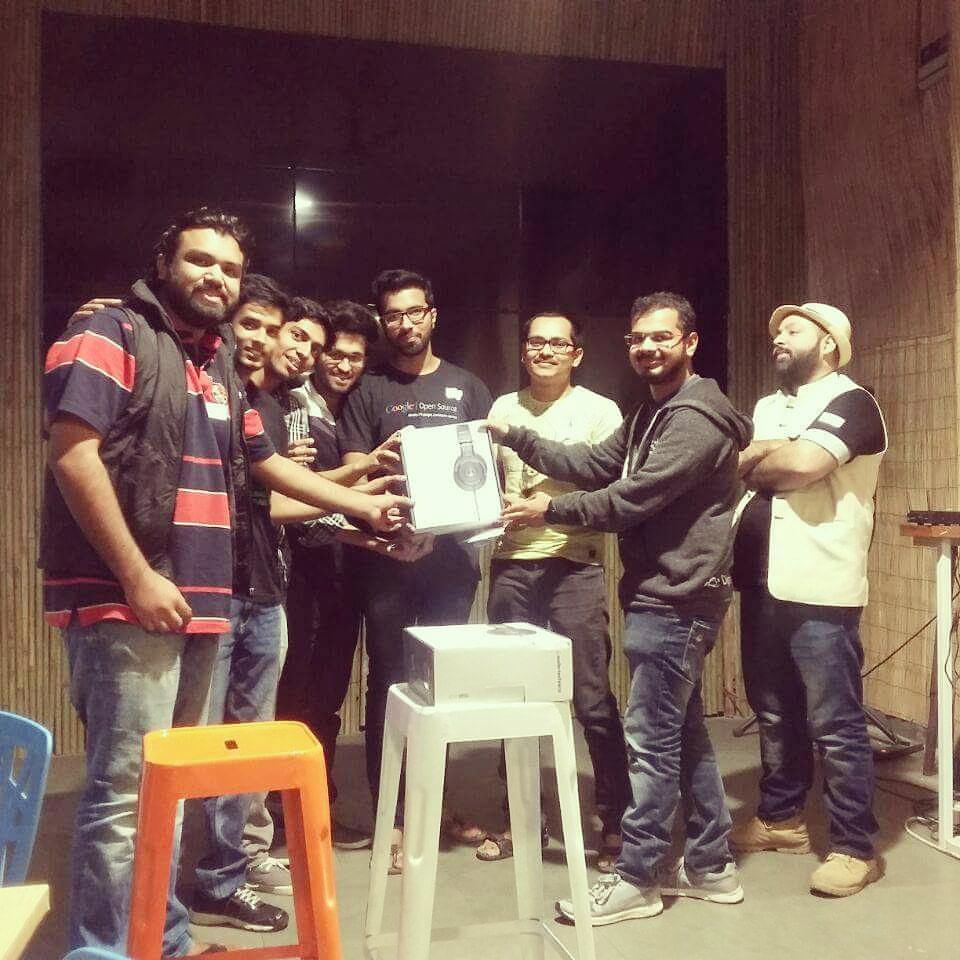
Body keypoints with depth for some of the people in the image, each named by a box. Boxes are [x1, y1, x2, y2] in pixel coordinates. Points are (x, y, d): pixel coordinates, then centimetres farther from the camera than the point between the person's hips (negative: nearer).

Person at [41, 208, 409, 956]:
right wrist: (137, 576, -19)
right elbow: (72, 453, -15)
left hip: (200, 603, 8)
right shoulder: (112, 336, -4)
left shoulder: (219, 366, 20)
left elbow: (266, 462, 29)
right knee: (125, 789, -7)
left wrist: (365, 506, 29)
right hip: (125, 601, -8)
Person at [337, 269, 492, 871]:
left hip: (452, 551, 2)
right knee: (390, 683, 3)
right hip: (390, 553, -2)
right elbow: (353, 473, 0)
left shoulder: (467, 387, 14)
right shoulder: (369, 391, 7)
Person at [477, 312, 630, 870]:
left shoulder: (599, 410, 3)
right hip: (510, 565, 4)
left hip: (573, 565, -4)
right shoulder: (503, 408, 14)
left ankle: (617, 824, 11)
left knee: (593, 701, -3)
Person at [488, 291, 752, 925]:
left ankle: (636, 879, 9)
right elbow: (594, 466, 11)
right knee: (685, 734, 16)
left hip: (676, 600, -11)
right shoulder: (652, 414, 19)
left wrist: (552, 510, -13)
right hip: (660, 595, 11)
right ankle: (711, 866, 28)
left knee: (652, 740, -3)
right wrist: (516, 438, 1)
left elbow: (634, 498, -21)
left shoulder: (697, 419, -15)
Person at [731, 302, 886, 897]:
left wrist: (755, 460, -3)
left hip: (819, 592, -8)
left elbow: (802, 464, -21)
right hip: (763, 586, 8)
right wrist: (772, 457, -10)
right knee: (775, 715, 17)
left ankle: (855, 847, 11)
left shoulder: (850, 402, -5)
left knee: (836, 727, -1)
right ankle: (782, 819, 32)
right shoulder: (766, 407, 20)